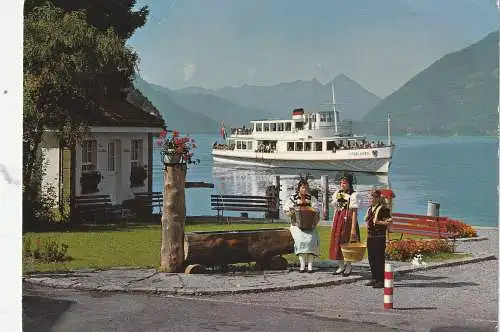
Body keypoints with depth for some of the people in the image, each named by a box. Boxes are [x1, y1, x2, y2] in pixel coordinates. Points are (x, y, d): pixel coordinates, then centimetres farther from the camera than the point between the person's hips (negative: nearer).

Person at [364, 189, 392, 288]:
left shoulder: (383, 209, -9)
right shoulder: (369, 209, 16)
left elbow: (387, 222, -13)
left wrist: (378, 222, -20)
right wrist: (368, 224, 11)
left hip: (379, 237, -8)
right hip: (370, 236, 8)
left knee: (379, 258, -6)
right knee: (371, 257, 11)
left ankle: (381, 280, -2)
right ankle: (374, 278, 21)